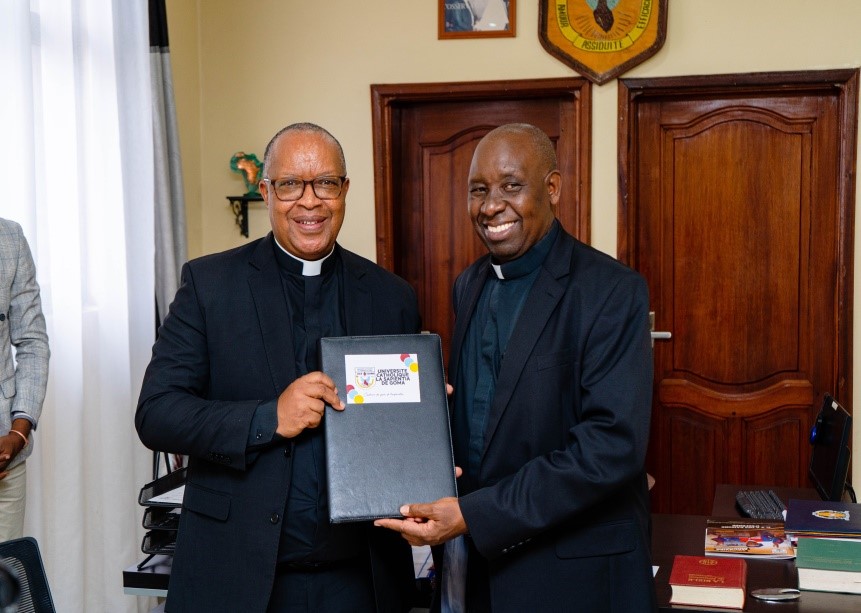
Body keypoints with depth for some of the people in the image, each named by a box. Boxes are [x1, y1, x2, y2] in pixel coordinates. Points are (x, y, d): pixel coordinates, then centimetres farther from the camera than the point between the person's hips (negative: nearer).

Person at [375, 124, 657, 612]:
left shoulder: (613, 291, -16)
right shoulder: (470, 284, 6)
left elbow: (614, 444, -23)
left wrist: (475, 515, -24)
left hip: (573, 571, -5)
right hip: (474, 558, 6)